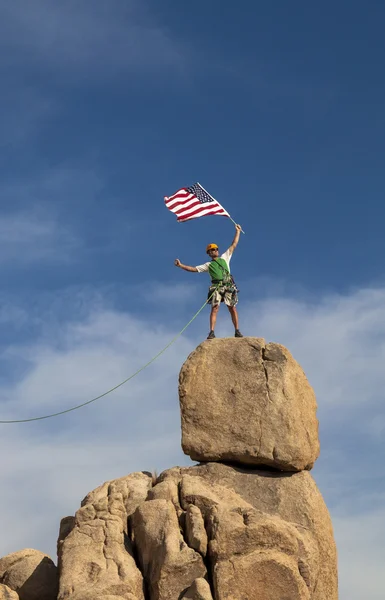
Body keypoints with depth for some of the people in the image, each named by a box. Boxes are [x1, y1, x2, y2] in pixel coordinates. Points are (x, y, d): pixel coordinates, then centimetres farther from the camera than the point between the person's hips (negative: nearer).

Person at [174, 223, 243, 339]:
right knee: (214, 308, -13)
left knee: (232, 308, -4)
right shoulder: (208, 265, 21)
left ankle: (237, 331, -3)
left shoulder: (225, 258, 23)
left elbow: (234, 245, 24)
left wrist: (237, 232, 22)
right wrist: (181, 265, 6)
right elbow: (194, 269, 16)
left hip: (228, 286, 1)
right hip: (216, 287, -1)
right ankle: (211, 332, -20)